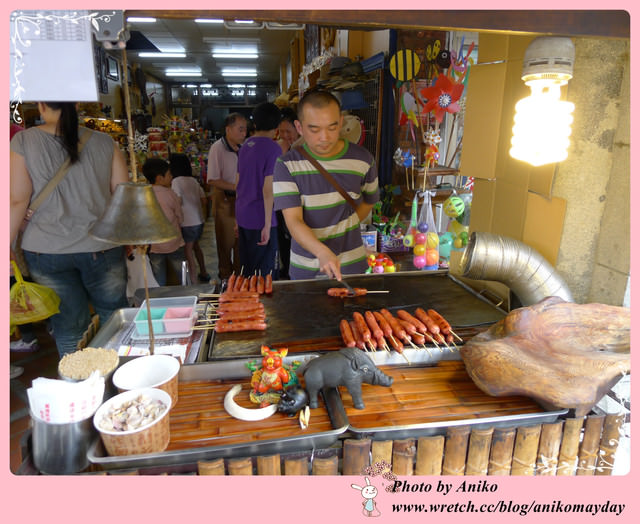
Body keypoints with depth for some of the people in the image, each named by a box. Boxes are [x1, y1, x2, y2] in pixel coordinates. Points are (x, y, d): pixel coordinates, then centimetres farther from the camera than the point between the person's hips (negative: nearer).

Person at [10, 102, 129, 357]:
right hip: (101, 248, 1)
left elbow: (18, 201, -6)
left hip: (45, 249, 0)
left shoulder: (23, 142, -3)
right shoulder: (104, 142, 0)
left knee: (68, 327, 11)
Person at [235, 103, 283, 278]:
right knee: (264, 276, 1)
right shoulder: (273, 148, -11)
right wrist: (268, 225, -15)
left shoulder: (245, 146, 11)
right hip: (260, 219, -7)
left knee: (246, 272, 16)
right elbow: (268, 189, -17)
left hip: (242, 216, 8)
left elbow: (238, 184, 16)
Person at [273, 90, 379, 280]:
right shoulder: (287, 165, -11)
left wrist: (344, 228, 3)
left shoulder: (362, 160, -5)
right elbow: (293, 220, -19)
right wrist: (322, 252, -35)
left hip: (351, 265, 1)